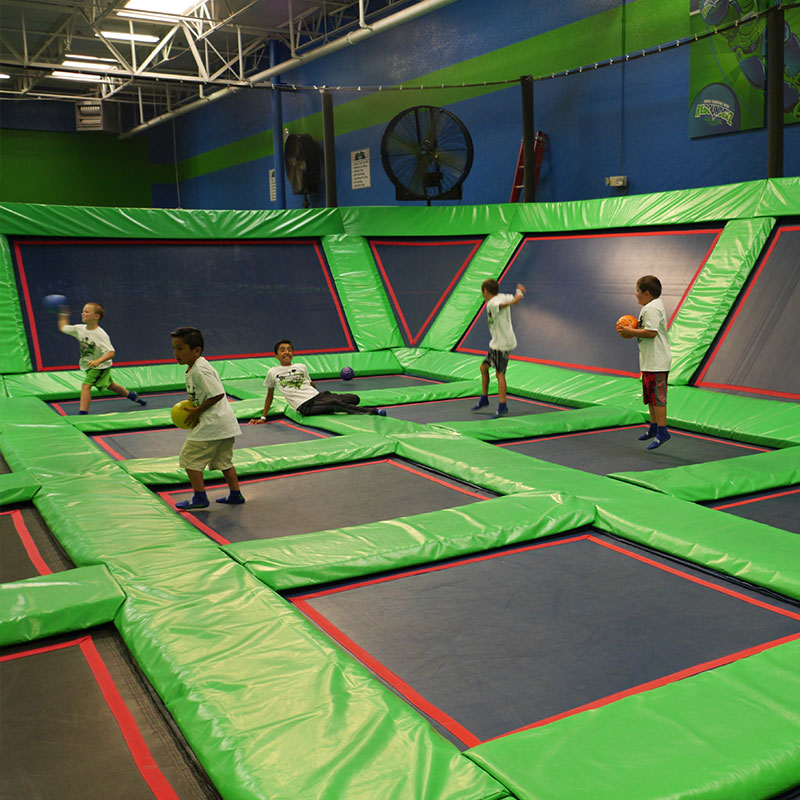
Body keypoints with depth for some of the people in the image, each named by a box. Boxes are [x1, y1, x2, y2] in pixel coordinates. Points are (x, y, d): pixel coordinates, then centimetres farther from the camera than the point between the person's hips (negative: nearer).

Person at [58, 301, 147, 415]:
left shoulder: (100, 334, -26)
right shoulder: (80, 329, -7)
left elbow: (111, 353, -32)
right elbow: (63, 327, 11)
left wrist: (98, 361, -44)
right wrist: (64, 314, 11)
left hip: (101, 366, -7)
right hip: (89, 366, 7)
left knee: (86, 385, -22)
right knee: (110, 385, 23)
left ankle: (82, 414, -22)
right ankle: (132, 395, 45)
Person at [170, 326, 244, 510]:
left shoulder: (199, 370, -19)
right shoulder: (193, 368, 13)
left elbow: (218, 394, -23)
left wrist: (197, 411, -15)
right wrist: (192, 406, 6)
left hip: (211, 425, -10)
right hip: (225, 424, 10)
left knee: (189, 458, 0)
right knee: (223, 460, 18)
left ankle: (200, 498, 5)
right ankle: (235, 495, 23)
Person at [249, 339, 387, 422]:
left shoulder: (301, 367, 18)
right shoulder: (272, 372, 9)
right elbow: (270, 396, 19)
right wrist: (263, 417, 20)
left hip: (317, 396, 5)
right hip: (305, 407, -5)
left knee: (355, 398, -14)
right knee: (336, 404, -29)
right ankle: (372, 411, -27)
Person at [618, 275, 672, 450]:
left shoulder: (651, 308, -17)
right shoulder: (655, 305, 17)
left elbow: (651, 332, -26)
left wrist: (631, 331, -15)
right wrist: (631, 334, 9)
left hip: (656, 362, -11)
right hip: (650, 361, 11)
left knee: (657, 396, -8)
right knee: (650, 395, 19)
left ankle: (662, 431, -4)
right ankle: (654, 427, 29)